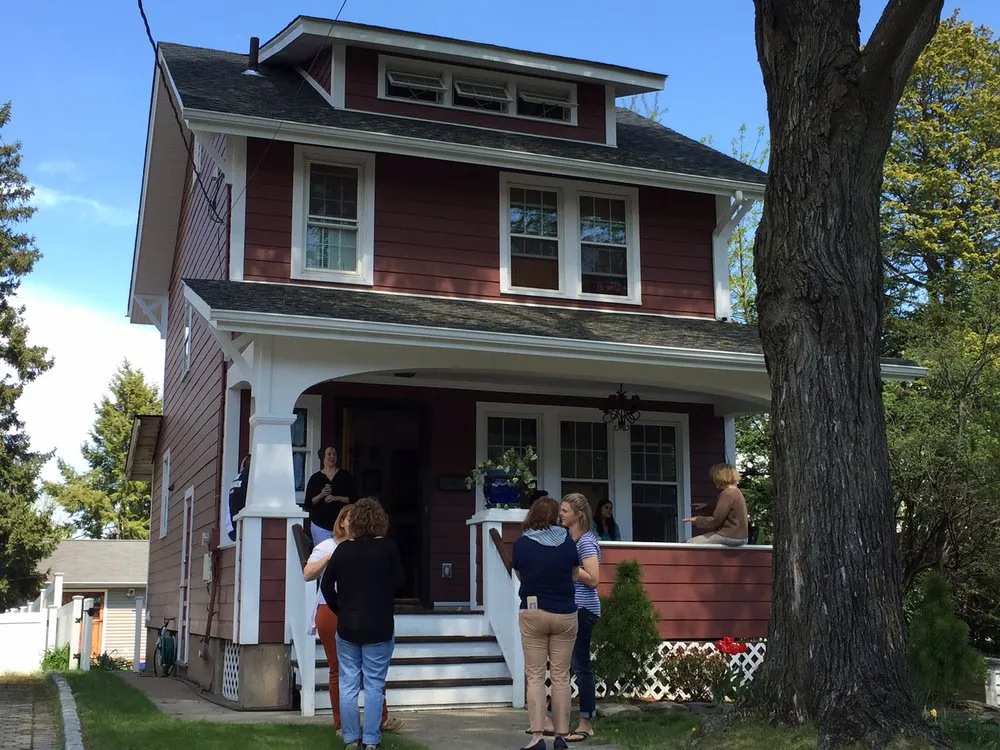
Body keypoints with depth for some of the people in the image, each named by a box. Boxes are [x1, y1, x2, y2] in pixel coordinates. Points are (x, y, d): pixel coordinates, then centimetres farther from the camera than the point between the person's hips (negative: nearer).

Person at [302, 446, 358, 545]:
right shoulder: (315, 478, 7)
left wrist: (337, 498, -11)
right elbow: (308, 504, 5)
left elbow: (354, 498, 2)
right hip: (320, 525, 0)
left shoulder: (345, 475, 6)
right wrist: (321, 495, -11)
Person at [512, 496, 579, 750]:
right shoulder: (568, 542, -1)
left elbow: (520, 575, 8)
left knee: (535, 676, 3)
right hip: (564, 615, 1)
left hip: (532, 613, -1)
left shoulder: (521, 544, -4)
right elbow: (574, 575, 9)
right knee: (561, 677, 7)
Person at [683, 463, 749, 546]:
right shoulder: (736, 492, 14)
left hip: (730, 537, -10)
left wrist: (696, 520, -3)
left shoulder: (727, 494, -17)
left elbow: (715, 520, -17)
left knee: (690, 543, -8)